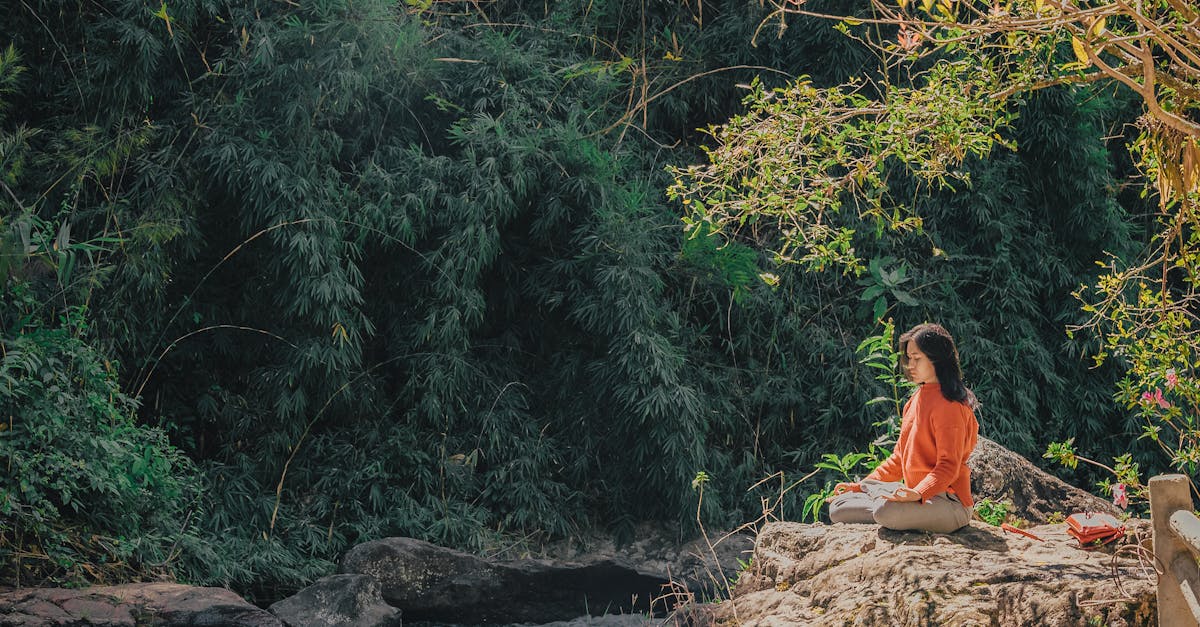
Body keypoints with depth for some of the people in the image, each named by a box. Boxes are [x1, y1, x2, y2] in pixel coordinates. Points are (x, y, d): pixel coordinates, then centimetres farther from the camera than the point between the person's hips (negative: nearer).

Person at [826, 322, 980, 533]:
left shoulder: (948, 405, -13)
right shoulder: (914, 401, 16)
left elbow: (948, 466, -19)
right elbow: (900, 458, 21)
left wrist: (918, 493, -34)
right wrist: (862, 485, 14)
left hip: (948, 504, -9)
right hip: (917, 495, 9)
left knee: (886, 511, -38)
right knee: (839, 508, 1)